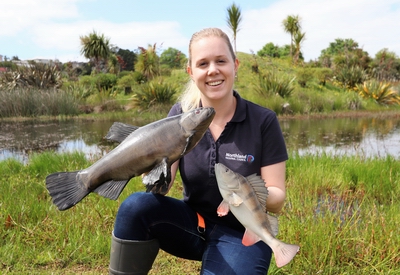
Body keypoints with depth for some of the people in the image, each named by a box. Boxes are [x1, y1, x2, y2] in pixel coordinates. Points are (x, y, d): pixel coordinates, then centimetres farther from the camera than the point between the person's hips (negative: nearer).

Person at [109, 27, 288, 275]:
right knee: (136, 207, -24)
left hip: (242, 234, -2)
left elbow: (278, 199, -12)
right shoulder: (180, 114, -7)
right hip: (192, 223, 2)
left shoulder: (263, 121, -14)